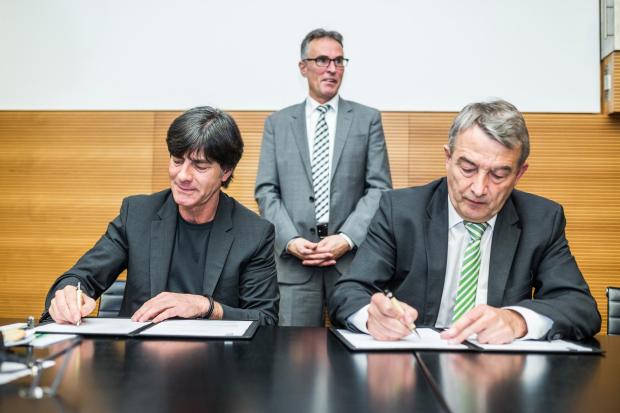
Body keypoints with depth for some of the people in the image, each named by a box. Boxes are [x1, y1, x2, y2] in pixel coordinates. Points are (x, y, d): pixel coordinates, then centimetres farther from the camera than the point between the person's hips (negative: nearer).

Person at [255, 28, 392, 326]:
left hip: (354, 256, 0)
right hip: (295, 258, 1)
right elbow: (266, 190, 6)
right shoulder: (277, 123, 11)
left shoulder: (368, 119, 8)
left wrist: (347, 238, -11)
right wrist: (290, 240, -9)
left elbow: (380, 187, 1)